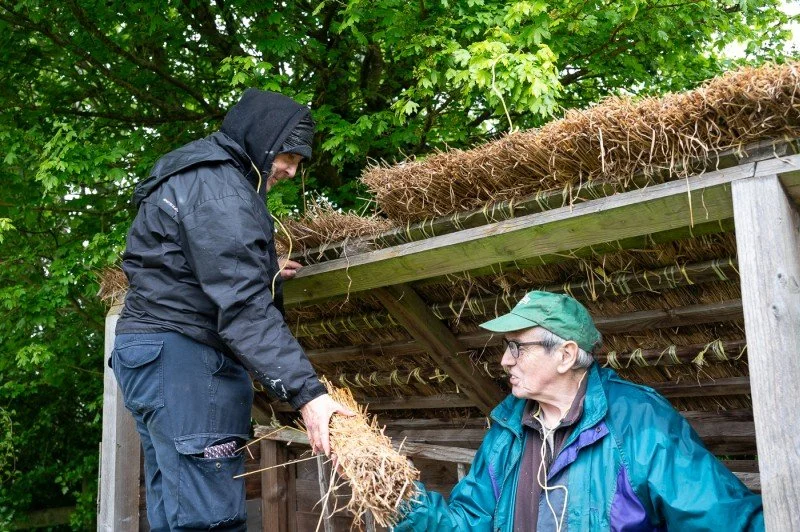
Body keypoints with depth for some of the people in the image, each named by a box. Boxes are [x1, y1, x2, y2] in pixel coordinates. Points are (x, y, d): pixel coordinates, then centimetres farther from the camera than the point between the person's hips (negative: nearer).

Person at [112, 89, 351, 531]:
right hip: (182, 351, -11)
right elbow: (241, 303, -26)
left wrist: (263, 273, 32)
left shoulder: (203, 174, 19)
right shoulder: (217, 183, -14)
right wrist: (305, 391, -30)